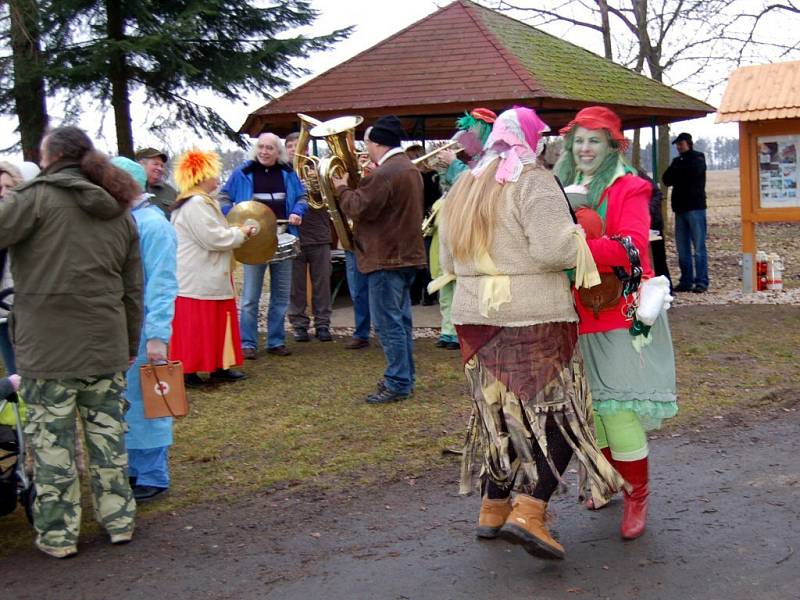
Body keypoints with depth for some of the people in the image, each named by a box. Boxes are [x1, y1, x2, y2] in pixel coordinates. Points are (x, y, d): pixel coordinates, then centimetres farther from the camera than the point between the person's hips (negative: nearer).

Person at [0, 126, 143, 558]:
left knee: (52, 442, 3)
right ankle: (119, 521, 22)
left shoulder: (37, 198, -5)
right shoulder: (119, 212, 13)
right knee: (108, 435, 13)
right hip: (107, 347, 5)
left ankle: (57, 534, 11)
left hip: (48, 348, -5)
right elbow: (133, 290, 14)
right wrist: (131, 345, 21)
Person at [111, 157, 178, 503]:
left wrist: (157, 335, -21)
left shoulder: (152, 224, -13)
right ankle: (131, 469, 27)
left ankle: (153, 477, 10)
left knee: (145, 401, 0)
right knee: (122, 400, 15)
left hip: (141, 328, -8)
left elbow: (162, 285, -17)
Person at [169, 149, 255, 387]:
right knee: (196, 326, -6)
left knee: (215, 324, 14)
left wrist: (233, 233, 12)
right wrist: (240, 233, -10)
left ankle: (218, 367, 19)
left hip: (208, 278, 11)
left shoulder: (201, 202, 16)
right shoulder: (196, 204, -20)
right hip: (198, 281, -11)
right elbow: (213, 238, -24)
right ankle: (189, 372, -1)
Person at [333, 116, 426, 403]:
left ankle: (398, 383, -1)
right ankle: (403, 377, 25)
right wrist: (356, 186, 13)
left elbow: (360, 208, -19)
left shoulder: (385, 173, -20)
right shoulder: (409, 168, 14)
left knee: (388, 323, -5)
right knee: (400, 319, 17)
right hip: (407, 253, 10)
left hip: (386, 258, -10)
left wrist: (343, 188, -2)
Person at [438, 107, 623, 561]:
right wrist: (581, 240, -2)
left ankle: (493, 508, 24)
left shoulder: (463, 188, 15)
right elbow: (553, 248, -21)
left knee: (504, 410, 19)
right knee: (559, 413, 1)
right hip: (532, 317, -7)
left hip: (475, 315, 7)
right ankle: (529, 511, -12)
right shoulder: (533, 182, -9)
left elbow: (447, 260, 19)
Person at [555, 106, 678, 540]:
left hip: (619, 313, -5)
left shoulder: (629, 189, -5)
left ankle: (636, 496, 5)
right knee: (586, 405, 11)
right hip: (577, 316, 5)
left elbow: (631, 247, -18)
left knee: (618, 406, -8)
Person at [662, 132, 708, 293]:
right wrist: (677, 171, -13)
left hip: (695, 207, -6)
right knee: (682, 248, 6)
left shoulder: (697, 159, 2)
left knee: (698, 247, -7)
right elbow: (666, 179, 7)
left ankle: (701, 282, -7)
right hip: (680, 208, 6)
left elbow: (692, 172, -18)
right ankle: (686, 281, 11)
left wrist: (675, 171, -2)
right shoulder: (678, 160, 18)